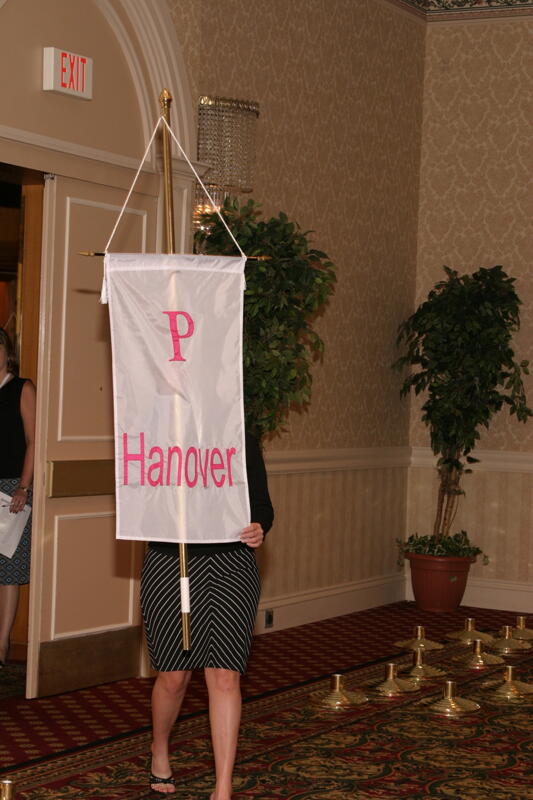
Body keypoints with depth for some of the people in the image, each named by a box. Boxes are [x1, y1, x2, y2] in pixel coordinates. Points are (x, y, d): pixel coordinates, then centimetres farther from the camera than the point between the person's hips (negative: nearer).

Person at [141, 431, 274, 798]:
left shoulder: (243, 442, 2)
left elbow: (261, 503, 3)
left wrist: (259, 528, -18)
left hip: (230, 565, 0)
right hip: (169, 565, 0)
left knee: (225, 676, -4)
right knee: (174, 675, 9)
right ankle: (160, 750, 40)